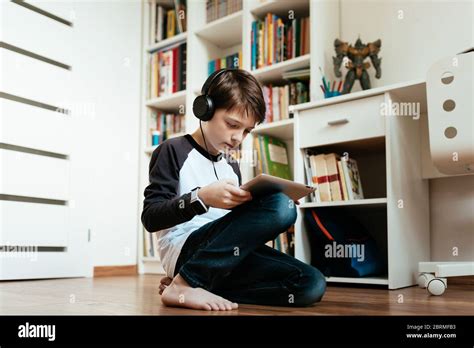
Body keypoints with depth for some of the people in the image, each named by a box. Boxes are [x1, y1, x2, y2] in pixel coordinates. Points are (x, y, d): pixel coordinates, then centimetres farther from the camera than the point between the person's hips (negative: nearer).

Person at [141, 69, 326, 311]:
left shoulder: (232, 166, 20)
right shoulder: (173, 151, 0)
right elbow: (150, 217, -9)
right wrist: (201, 198, -24)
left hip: (224, 258, 7)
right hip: (184, 250, -7)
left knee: (311, 284, -13)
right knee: (280, 206, -26)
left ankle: (212, 286, -9)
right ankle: (184, 285, -23)